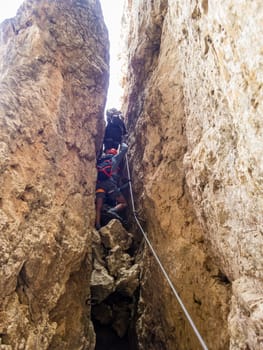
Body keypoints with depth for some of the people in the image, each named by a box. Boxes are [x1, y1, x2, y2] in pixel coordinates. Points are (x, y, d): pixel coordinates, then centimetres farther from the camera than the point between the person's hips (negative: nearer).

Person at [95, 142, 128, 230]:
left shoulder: (100, 160, 31)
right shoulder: (114, 157, 22)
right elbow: (125, 148, 28)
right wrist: (122, 143, 50)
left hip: (98, 183, 4)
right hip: (109, 183, -4)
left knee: (98, 208, -4)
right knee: (123, 203, 5)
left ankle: (97, 227, -22)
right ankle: (113, 210, -26)